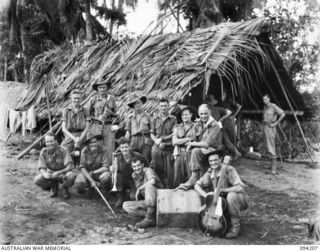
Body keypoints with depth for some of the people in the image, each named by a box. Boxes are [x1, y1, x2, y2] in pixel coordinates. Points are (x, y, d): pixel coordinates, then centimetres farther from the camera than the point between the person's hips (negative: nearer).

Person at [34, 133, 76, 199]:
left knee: (71, 175, -37)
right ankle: (54, 186, 6)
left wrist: (58, 173, -46)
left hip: (63, 174, -3)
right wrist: (45, 174, -38)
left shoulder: (63, 151, -22)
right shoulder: (43, 152, -12)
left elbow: (70, 167, -30)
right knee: (37, 180, -24)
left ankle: (65, 187, -1)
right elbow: (41, 168, -13)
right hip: (50, 174, 3)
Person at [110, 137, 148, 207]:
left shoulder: (137, 156, -17)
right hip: (124, 180, 3)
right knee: (116, 176, -28)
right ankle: (120, 198, -7)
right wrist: (112, 170, -30)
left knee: (133, 197, -28)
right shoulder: (117, 157, -10)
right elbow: (113, 169, -6)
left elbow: (147, 168, -6)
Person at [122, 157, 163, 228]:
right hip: (147, 202, 7)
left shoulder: (148, 171, -14)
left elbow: (152, 181, -38)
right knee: (125, 205, -10)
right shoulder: (134, 175, 9)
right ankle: (154, 216, -21)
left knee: (149, 186, -35)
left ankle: (149, 218, -35)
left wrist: (139, 189, -25)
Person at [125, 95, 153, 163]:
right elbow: (127, 131, 13)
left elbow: (151, 130, 12)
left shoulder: (146, 115, 11)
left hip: (146, 140, -1)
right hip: (134, 140, 1)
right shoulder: (130, 117, 12)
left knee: (146, 160, -9)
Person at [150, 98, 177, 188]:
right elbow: (152, 134, 9)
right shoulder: (155, 119, 12)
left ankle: (168, 188, 6)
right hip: (157, 148, 2)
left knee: (169, 170, -2)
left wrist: (162, 138, -10)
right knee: (157, 169, 2)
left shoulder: (173, 119, 4)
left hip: (169, 148, -2)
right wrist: (157, 141, -8)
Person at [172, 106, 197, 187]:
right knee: (178, 177, -1)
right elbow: (174, 141, 2)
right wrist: (188, 139, -4)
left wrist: (181, 141, -5)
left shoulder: (195, 126, 5)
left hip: (191, 154, -3)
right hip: (179, 154, 3)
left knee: (191, 176, -8)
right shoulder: (177, 127, 15)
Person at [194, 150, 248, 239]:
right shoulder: (210, 172, -3)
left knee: (231, 195, -37)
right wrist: (205, 194, -18)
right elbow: (197, 185, 1)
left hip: (240, 200, -6)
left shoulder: (229, 170, -22)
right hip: (224, 201, 6)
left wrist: (221, 190, -35)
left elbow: (240, 187, -33)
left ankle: (235, 227, -20)